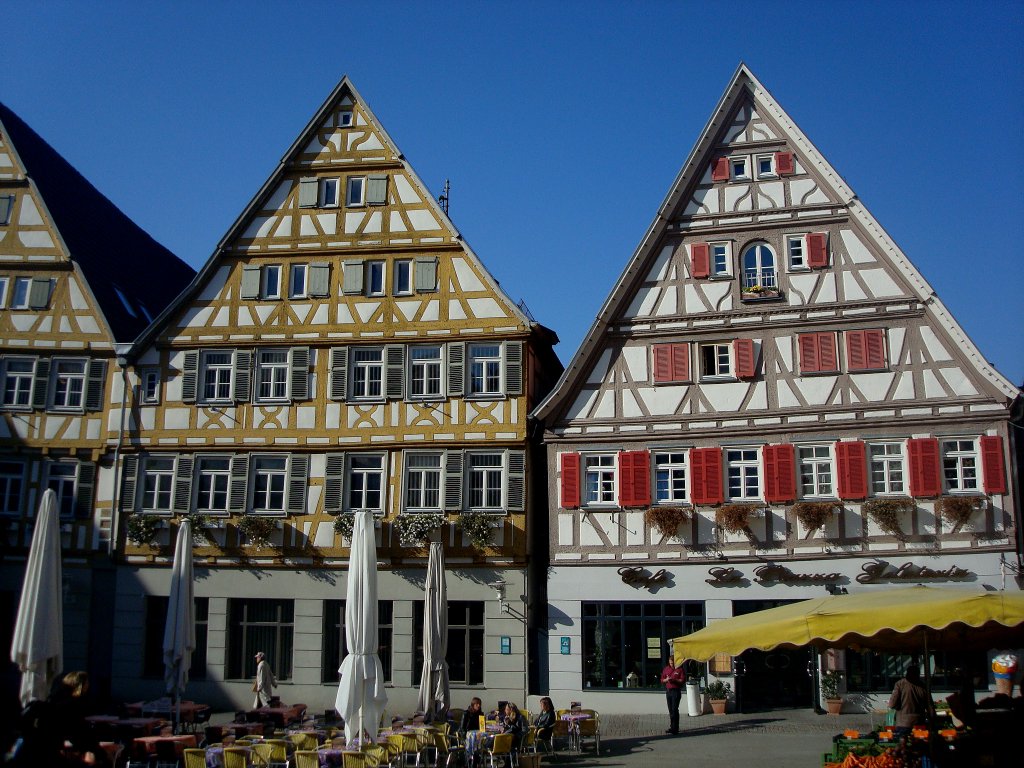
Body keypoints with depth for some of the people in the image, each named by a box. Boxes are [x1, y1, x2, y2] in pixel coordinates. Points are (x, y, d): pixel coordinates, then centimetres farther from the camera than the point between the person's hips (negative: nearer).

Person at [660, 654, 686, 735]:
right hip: (668, 691, 5)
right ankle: (672, 727, 17)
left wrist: (674, 680, -19)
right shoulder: (666, 669, 11)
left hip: (676, 691, -5)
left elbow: (683, 680, -7)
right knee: (670, 710, 10)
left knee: (674, 710, -10)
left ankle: (675, 728, -9)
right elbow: (662, 679, 14)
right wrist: (666, 679, -8)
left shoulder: (679, 669, -3)